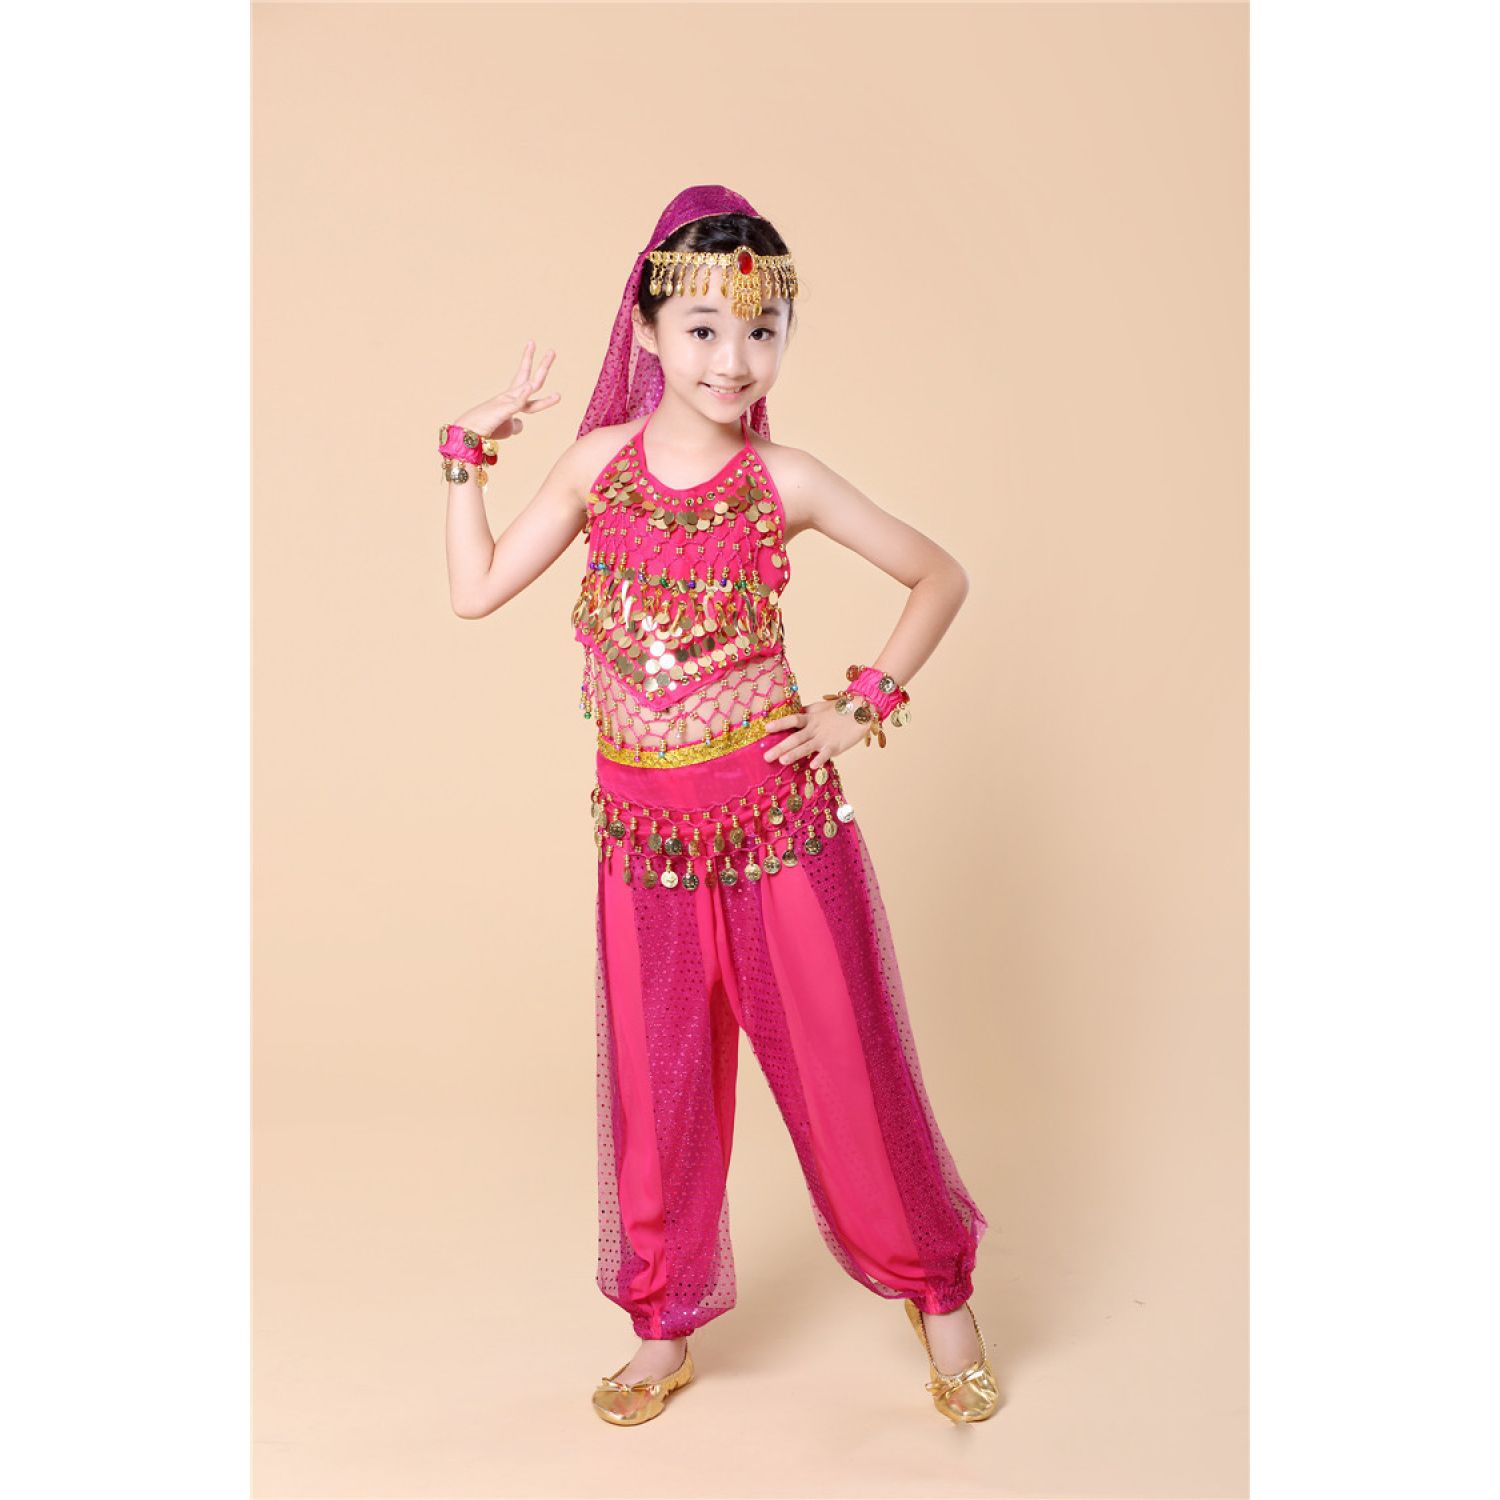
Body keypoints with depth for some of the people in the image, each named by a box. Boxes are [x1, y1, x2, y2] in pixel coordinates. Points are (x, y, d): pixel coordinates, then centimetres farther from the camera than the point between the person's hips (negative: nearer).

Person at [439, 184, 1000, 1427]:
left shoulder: (783, 482, -7)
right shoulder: (602, 459, 0)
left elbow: (940, 578, 3)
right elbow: (476, 592, 1)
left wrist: (867, 706, -3)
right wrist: (472, 449, 1)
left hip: (781, 813, -2)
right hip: (643, 829, 3)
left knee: (846, 1063, 8)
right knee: (656, 1086, 14)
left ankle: (941, 1295, 32)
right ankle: (664, 1332, 34)